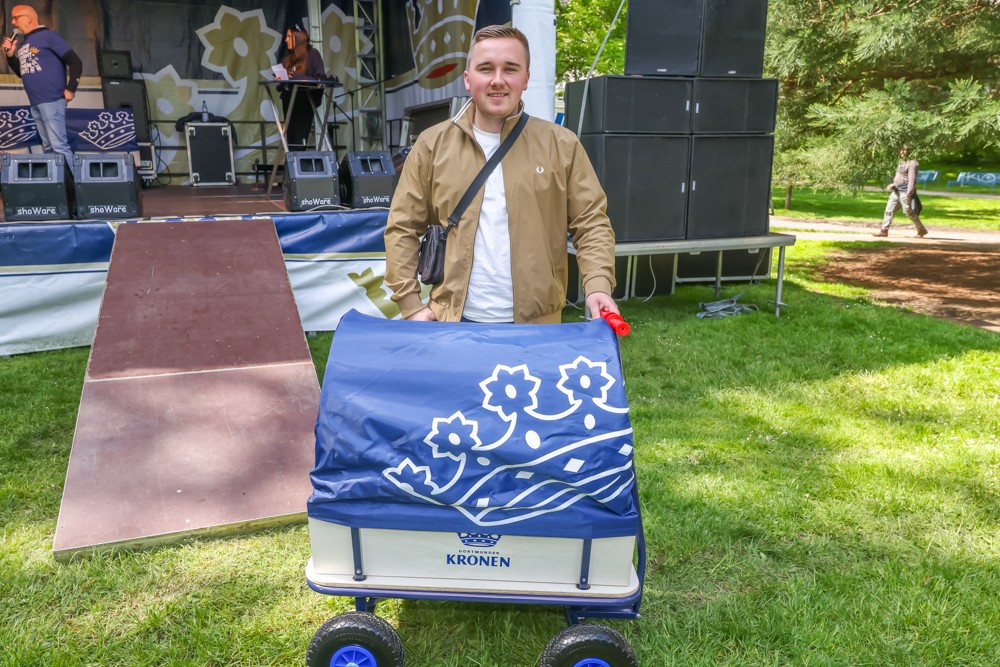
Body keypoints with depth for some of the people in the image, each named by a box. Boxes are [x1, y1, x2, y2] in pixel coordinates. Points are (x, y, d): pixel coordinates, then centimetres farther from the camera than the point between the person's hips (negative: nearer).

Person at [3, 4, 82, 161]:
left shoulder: (48, 36, -3)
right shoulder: (21, 44, 19)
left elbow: (75, 61, -9)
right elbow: (21, 73, 27)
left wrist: (71, 89, -13)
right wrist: (10, 55, 11)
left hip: (52, 100, -8)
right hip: (35, 103, 8)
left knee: (58, 145, -13)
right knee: (48, 147, 10)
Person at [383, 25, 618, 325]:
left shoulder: (561, 145, 1)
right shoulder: (432, 145, 2)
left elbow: (591, 223, 0)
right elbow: (402, 229, 3)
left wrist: (598, 286, -16)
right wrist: (411, 304, -5)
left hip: (536, 323, 0)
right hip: (454, 321, 1)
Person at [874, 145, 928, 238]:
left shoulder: (911, 163, -10)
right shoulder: (901, 162, 17)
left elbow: (912, 179, -16)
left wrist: (908, 194, -22)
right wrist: (893, 184, 10)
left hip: (905, 192, -9)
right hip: (896, 191, 9)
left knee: (909, 213, -3)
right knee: (889, 210, 1)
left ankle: (921, 230, 12)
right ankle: (884, 230, 0)